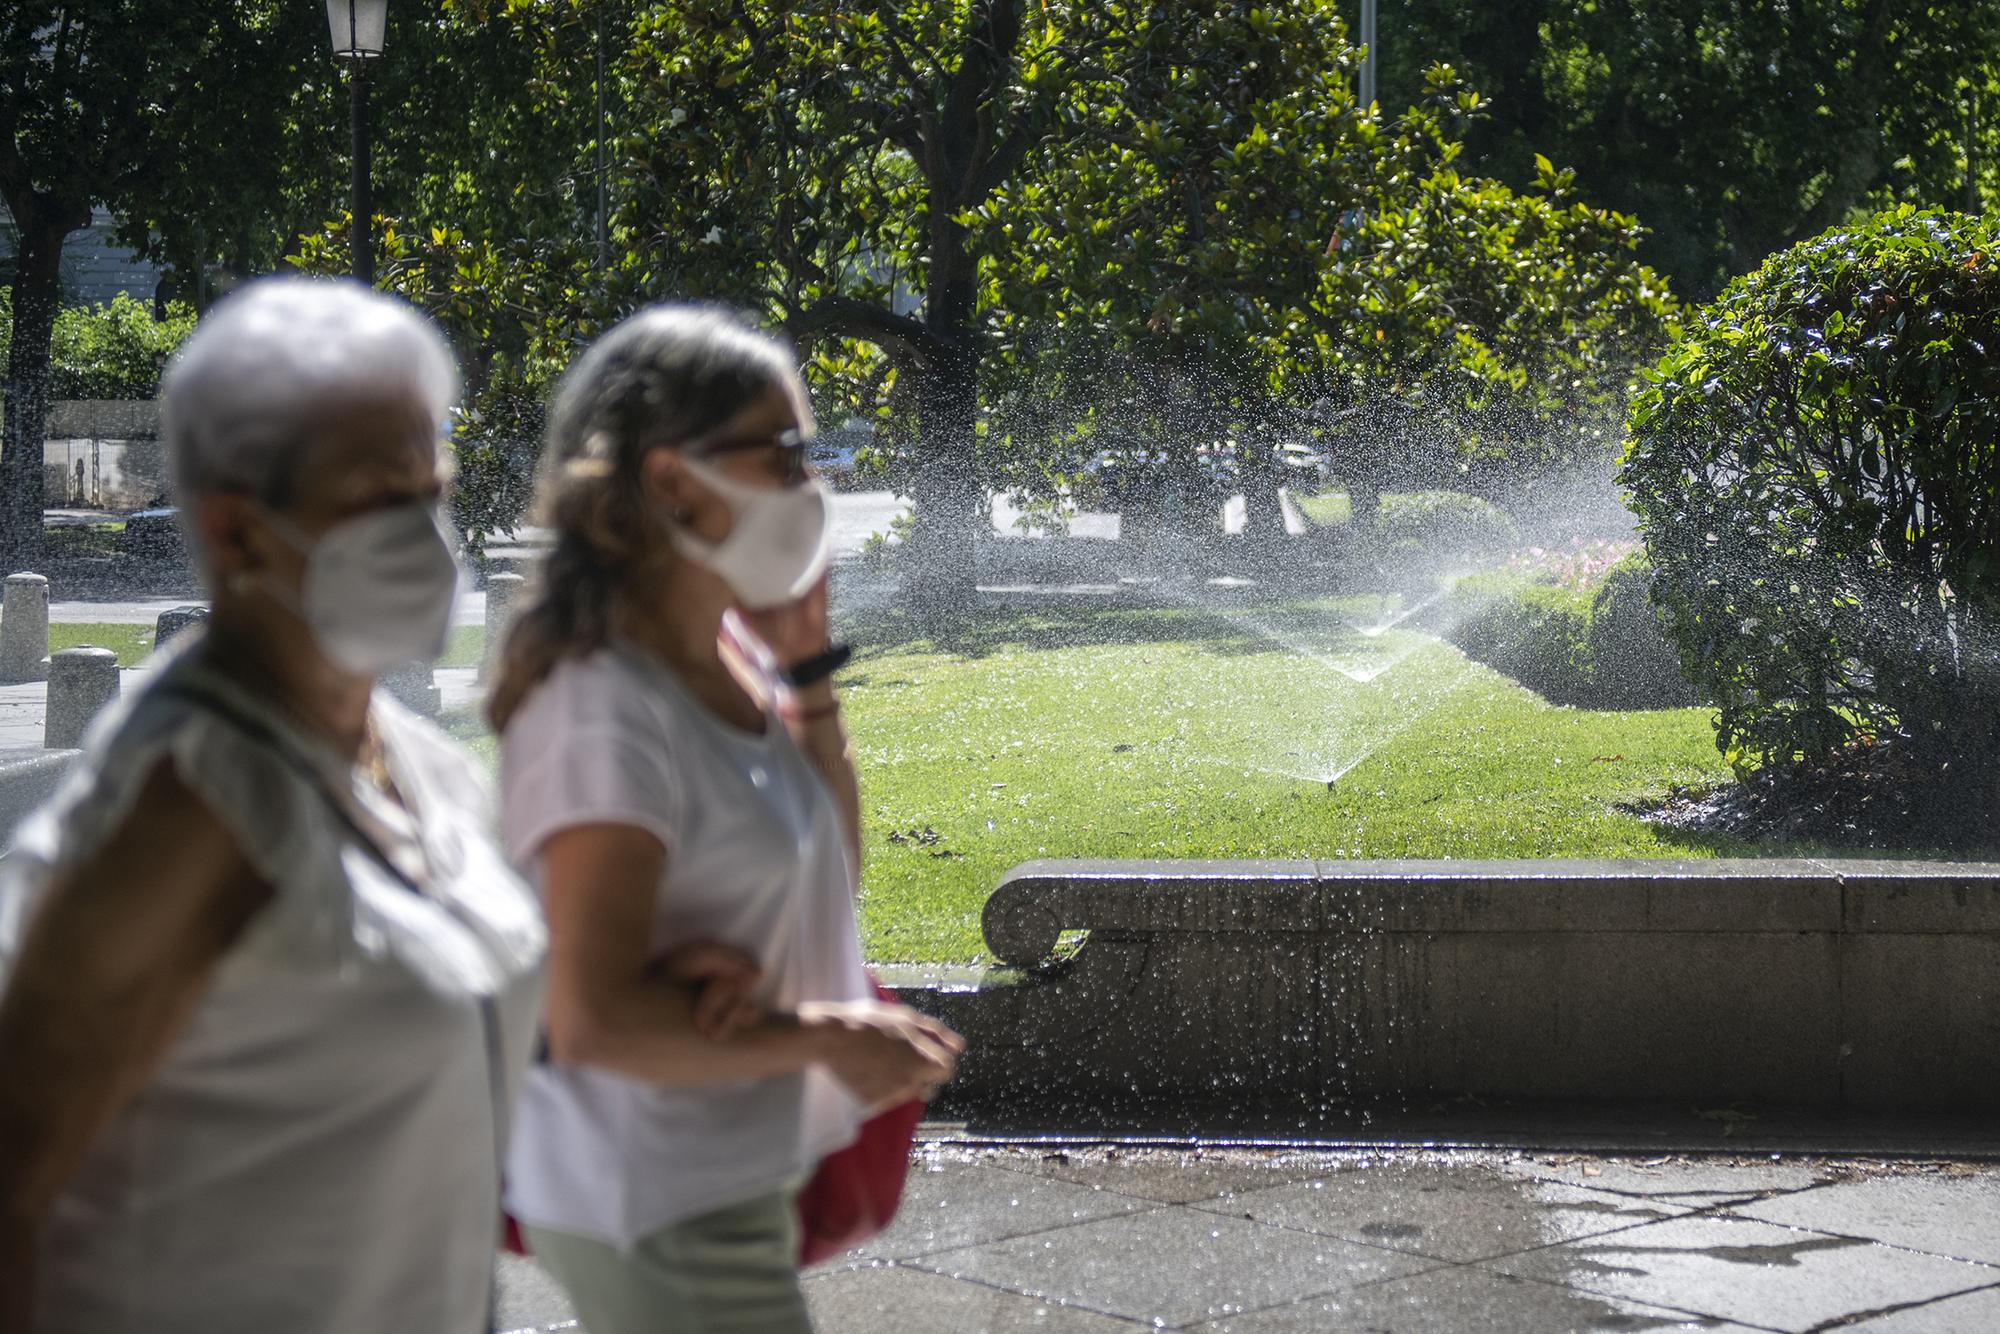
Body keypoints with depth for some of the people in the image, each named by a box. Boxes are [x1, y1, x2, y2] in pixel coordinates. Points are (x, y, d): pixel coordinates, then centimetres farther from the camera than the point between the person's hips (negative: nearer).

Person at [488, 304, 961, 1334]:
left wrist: (808, 669, 3)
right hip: (660, 1213, -9)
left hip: (732, 1187, 9)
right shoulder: (608, 712, -24)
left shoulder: (725, 664, 3)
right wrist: (827, 1040, -18)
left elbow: (828, 870, 15)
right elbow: (596, 1020, -28)